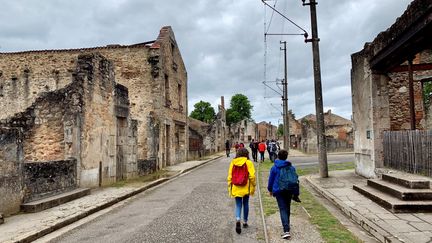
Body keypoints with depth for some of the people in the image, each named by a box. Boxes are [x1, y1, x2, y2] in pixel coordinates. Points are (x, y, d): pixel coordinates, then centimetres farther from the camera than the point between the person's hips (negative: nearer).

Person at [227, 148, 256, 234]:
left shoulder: (233, 163, -1)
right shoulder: (248, 163, -7)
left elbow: (229, 176, 1)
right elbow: (252, 176, -11)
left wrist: (229, 187, 9)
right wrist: (253, 186, 0)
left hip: (236, 188, 1)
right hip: (246, 188, -1)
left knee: (238, 205, 7)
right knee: (245, 204, 17)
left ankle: (238, 220, -17)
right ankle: (245, 222, 27)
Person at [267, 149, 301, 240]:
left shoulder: (274, 167, -6)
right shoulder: (291, 167, 3)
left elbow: (271, 179, 0)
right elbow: (296, 179, 5)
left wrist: (270, 189, 17)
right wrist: (296, 193, 12)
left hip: (279, 191, -3)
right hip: (289, 191, 4)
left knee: (283, 209, -6)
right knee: (287, 208, 20)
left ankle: (286, 231, -18)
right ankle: (286, 225, 37)